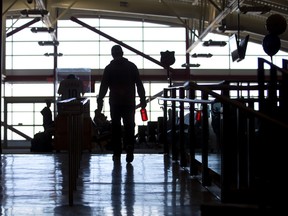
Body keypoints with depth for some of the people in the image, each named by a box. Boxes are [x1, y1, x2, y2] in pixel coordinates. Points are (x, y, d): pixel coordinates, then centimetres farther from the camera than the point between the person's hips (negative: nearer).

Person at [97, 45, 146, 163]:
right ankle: (129, 151, -12)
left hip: (115, 103, 0)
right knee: (129, 127, 3)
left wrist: (100, 101, 4)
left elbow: (103, 87, -1)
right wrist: (142, 99, 7)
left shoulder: (109, 68, 1)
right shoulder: (132, 66, 3)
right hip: (129, 102, 0)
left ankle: (117, 154, 7)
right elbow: (139, 84, 2)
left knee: (116, 128, 7)